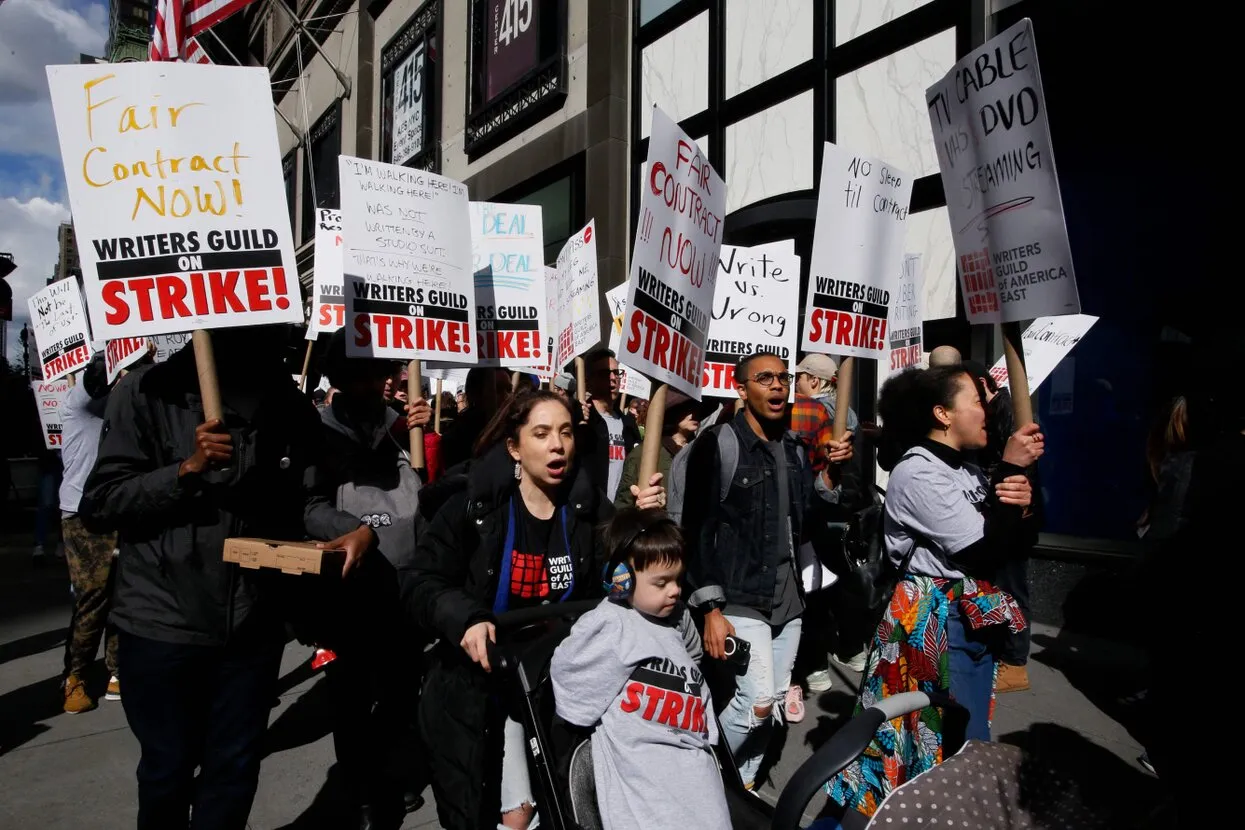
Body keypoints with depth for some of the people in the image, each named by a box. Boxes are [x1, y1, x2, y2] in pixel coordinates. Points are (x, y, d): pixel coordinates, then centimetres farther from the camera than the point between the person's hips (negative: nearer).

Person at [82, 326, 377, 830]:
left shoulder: (290, 408, 1)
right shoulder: (148, 392, -10)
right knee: (169, 768, 16)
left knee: (235, 769, 17)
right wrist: (188, 469, -24)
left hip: (253, 625, 3)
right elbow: (98, 505, -11)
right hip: (163, 623, -3)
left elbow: (300, 499, 3)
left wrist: (353, 528, -15)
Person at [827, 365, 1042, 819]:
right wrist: (1010, 468, -18)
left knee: (966, 743, 17)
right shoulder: (916, 473, -18)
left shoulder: (968, 472, 9)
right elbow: (981, 552, -21)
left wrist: (1019, 502, -10)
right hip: (934, 624, -9)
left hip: (973, 619, 9)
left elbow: (1005, 545, 10)